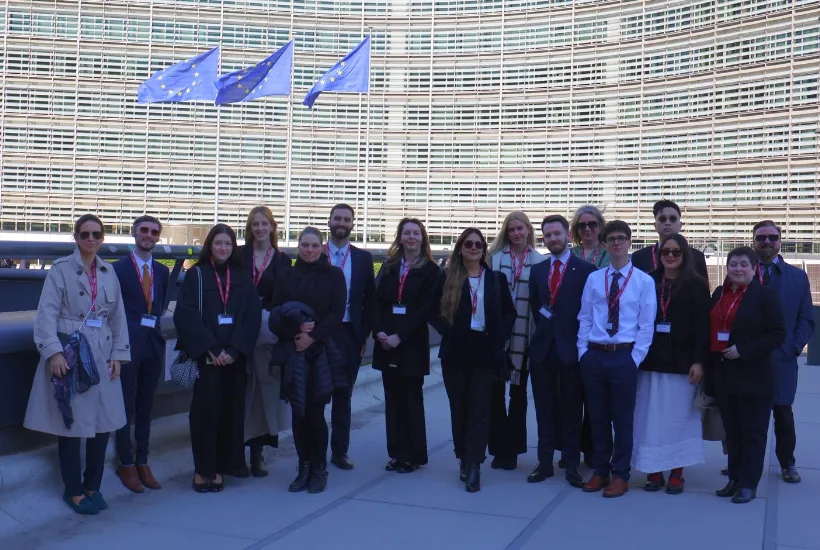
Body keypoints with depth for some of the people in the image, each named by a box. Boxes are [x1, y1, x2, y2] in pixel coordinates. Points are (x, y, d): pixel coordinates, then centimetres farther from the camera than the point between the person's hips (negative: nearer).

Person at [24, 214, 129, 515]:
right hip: (68, 354, -4)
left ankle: (93, 486, 22)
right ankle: (74, 491, 15)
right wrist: (54, 352, -20)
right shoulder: (61, 269, -3)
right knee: (70, 423, 1)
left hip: (101, 355, 5)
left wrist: (118, 354, 5)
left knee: (103, 421, 6)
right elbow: (47, 313, -10)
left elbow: (118, 315, 11)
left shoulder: (109, 272, 11)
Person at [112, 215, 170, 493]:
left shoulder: (162, 271, 10)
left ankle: (142, 462, 22)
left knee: (145, 407, 12)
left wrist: (156, 322, -1)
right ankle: (126, 464, 15)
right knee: (126, 407, 4)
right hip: (128, 344, -5)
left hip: (153, 344, 5)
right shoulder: (118, 268, -5)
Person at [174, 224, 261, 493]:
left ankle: (221, 466, 13)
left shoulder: (242, 278, 9)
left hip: (234, 356, 3)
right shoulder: (195, 275, 1)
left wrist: (234, 349, -11)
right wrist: (210, 348, -15)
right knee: (205, 409, -2)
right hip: (204, 355, -3)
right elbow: (186, 315, -7)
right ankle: (202, 468, 7)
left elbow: (252, 317, 1)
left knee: (230, 409, 4)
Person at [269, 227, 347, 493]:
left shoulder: (334, 275, 5)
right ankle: (304, 468, 13)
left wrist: (313, 336, -13)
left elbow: (337, 312, -3)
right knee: (298, 411, 1)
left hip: (323, 351, -2)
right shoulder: (285, 276, 11)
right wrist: (295, 329, -13)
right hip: (293, 351, 2)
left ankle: (319, 469, 9)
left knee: (315, 411, -6)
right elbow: (275, 312, 6)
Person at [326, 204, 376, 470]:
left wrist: (365, 334, 1)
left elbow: (369, 299, 6)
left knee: (343, 394, 10)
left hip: (349, 333, 1)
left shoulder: (363, 258, 6)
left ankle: (340, 451, 20)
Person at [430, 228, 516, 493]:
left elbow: (509, 312, 8)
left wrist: (500, 338, -5)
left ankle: (474, 466, -4)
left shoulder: (496, 278, 5)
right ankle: (464, 459, 21)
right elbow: (434, 312, 3)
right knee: (459, 408, 9)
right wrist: (448, 331, -10)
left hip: (486, 351, -1)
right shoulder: (447, 278, 3)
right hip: (456, 351, 1)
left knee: (479, 409, -4)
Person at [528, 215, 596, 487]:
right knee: (544, 409, 9)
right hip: (542, 347, 4)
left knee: (571, 410, 4)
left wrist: (580, 339, -5)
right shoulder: (537, 270, 12)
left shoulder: (585, 269, -4)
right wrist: (544, 327, 10)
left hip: (571, 347, -4)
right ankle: (545, 462, 16)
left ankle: (571, 465, 11)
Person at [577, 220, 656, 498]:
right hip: (594, 355, 3)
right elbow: (584, 320, 8)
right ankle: (600, 471, 25)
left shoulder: (644, 281, -2)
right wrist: (583, 353, 1)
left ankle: (620, 475, 18)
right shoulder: (593, 279, 6)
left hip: (624, 356, -3)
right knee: (597, 416, 11)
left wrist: (635, 357, -9)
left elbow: (647, 325, -3)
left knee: (622, 418, 5)